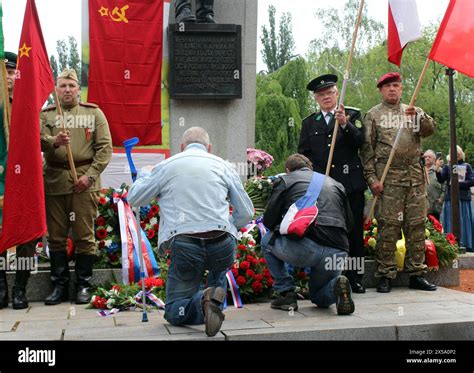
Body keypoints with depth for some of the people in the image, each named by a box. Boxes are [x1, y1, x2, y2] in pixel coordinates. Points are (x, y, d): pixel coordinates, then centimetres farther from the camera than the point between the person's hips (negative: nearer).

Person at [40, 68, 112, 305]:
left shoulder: (94, 113, 8)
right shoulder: (46, 115, 13)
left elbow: (105, 147, 2)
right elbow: (38, 142, -1)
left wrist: (90, 175, -8)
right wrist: (54, 141, -23)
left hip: (84, 181, -2)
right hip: (54, 181, 2)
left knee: (84, 236, 0)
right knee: (56, 236, 6)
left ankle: (83, 285, 10)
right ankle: (59, 285, 16)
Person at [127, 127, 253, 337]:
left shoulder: (166, 166, 11)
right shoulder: (223, 166, 12)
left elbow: (133, 199, 20)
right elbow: (246, 213, 12)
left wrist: (144, 174, 39)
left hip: (184, 247, -1)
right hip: (222, 246, 1)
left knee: (174, 312, 15)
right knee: (219, 265, 39)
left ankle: (203, 302, -18)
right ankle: (216, 296, 8)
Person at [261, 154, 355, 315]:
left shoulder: (285, 180, 14)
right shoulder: (335, 183, 25)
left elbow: (269, 221, 10)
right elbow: (349, 224, 24)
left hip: (305, 248, -4)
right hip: (338, 252, 5)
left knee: (267, 241, 28)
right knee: (320, 298, 31)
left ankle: (286, 294, 17)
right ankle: (336, 285, -3)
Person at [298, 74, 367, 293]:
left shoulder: (353, 115, 11)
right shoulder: (309, 123, 16)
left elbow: (359, 142, -4)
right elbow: (303, 154, 11)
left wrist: (345, 124, -19)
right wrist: (316, 175, -3)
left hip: (350, 184, -1)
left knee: (354, 232, 2)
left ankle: (355, 278, 11)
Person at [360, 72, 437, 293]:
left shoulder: (414, 112, 19)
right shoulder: (373, 115, 8)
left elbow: (429, 131, 3)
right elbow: (367, 149, 1)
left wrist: (419, 117, -16)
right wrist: (372, 178, -8)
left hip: (415, 176, 4)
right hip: (387, 177, -4)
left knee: (417, 225, 5)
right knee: (388, 225, -5)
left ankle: (416, 273, 13)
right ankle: (385, 275, 2)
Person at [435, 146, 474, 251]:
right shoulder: (447, 167, 9)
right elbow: (441, 180, -5)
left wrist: (458, 184, -11)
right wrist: (438, 168, -20)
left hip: (464, 198, 0)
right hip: (450, 198, 0)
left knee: (465, 222, 2)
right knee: (451, 223, 0)